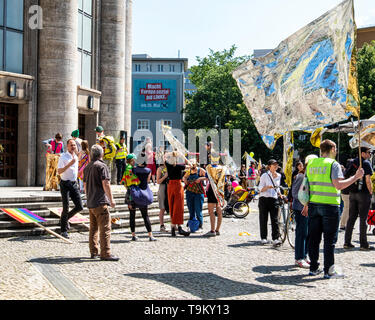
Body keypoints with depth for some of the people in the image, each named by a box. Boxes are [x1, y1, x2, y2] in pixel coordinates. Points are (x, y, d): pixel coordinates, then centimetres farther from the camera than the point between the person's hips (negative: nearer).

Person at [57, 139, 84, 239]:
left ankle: (65, 219, 25)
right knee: (66, 208, -4)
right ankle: (64, 231, 8)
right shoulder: (63, 157, -9)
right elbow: (59, 171, -19)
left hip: (74, 184, 6)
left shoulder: (76, 157, 13)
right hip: (65, 184, -6)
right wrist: (69, 164, -28)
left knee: (79, 206, 0)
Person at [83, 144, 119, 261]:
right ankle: (105, 253, -9)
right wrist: (111, 199, -13)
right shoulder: (102, 166, -10)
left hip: (90, 203, 9)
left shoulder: (87, 167, 15)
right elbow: (106, 184, -16)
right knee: (105, 228, -7)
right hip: (100, 202, -9)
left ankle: (94, 252, 18)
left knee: (93, 228, 14)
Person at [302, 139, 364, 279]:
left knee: (314, 238, 10)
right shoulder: (333, 164, -10)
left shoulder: (311, 163, 9)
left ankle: (314, 268, 16)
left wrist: (306, 205, 21)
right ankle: (329, 270, 7)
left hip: (313, 205, 6)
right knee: (330, 240, 3)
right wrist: (356, 177, -13)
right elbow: (338, 185, -21)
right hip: (330, 205, -6)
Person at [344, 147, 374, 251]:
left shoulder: (353, 163, 11)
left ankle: (347, 242, 11)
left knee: (351, 218, 10)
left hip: (352, 193, 6)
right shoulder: (366, 163, -10)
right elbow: (368, 180, -15)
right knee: (363, 219, -1)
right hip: (363, 193, -6)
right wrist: (371, 192, -5)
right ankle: (363, 244, 2)